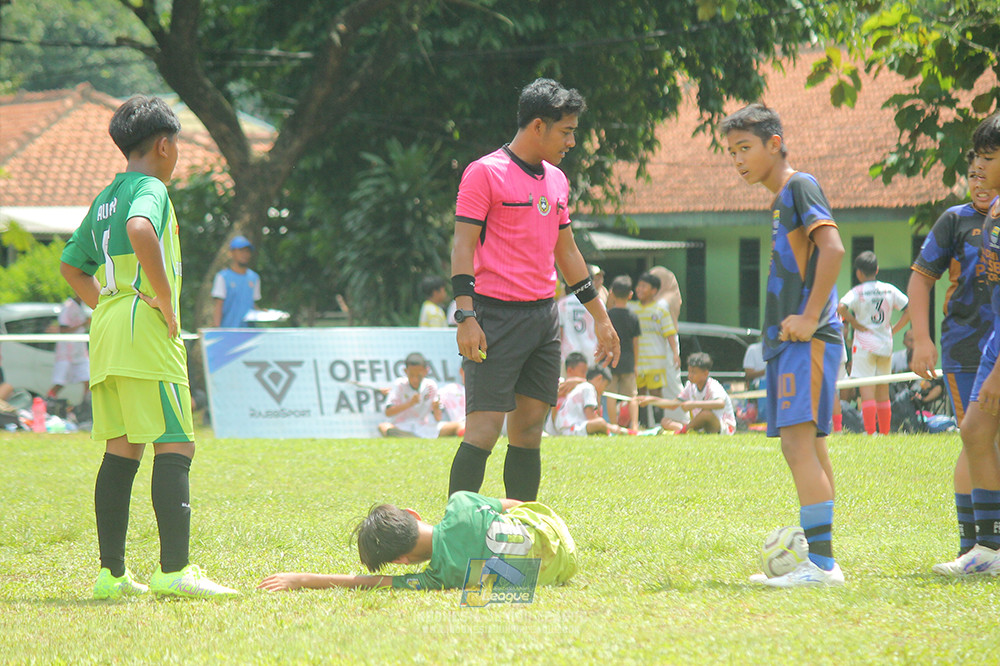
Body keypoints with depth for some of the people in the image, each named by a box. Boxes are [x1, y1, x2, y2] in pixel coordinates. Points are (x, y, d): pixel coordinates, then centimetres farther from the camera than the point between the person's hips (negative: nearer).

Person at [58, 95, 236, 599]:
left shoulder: (105, 198, 20)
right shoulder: (150, 188, -6)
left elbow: (72, 265, 29)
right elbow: (140, 230, -29)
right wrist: (165, 298, -22)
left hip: (106, 332, 9)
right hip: (146, 331, -9)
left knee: (121, 451, 10)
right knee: (175, 448, -10)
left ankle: (111, 573, 8)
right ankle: (174, 570, -17)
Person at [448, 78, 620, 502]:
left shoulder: (556, 180, 17)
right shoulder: (485, 173, -6)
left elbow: (567, 253, 25)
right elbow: (462, 247, -10)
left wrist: (600, 316, 27)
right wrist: (466, 317, -19)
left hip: (544, 317, 7)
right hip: (497, 316, -7)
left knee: (529, 431, 7)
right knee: (484, 430, -11)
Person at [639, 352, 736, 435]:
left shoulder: (713, 386, -18)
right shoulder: (691, 386, 6)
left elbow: (720, 404, -41)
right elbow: (674, 404, 18)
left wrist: (694, 404, -45)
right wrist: (652, 400, 8)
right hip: (701, 427, 8)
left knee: (706, 413, -41)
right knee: (665, 421, -2)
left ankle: (685, 429, -15)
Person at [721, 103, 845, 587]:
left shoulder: (800, 186, -6)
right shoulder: (780, 200, 22)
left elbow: (832, 248, -19)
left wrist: (809, 318, -21)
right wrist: (784, 326, 17)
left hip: (808, 340, -10)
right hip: (785, 341, 10)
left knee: (798, 440, -17)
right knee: (806, 447, 9)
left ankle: (822, 563, -21)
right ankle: (816, 559, 11)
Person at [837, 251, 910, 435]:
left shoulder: (857, 292, -7)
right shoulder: (889, 289, 6)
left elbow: (841, 308, -24)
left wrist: (855, 323, -10)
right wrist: (894, 329, 7)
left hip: (865, 345, -4)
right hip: (886, 344, 4)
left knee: (867, 391, -7)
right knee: (883, 391, 12)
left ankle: (870, 432, -15)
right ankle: (885, 432, 14)